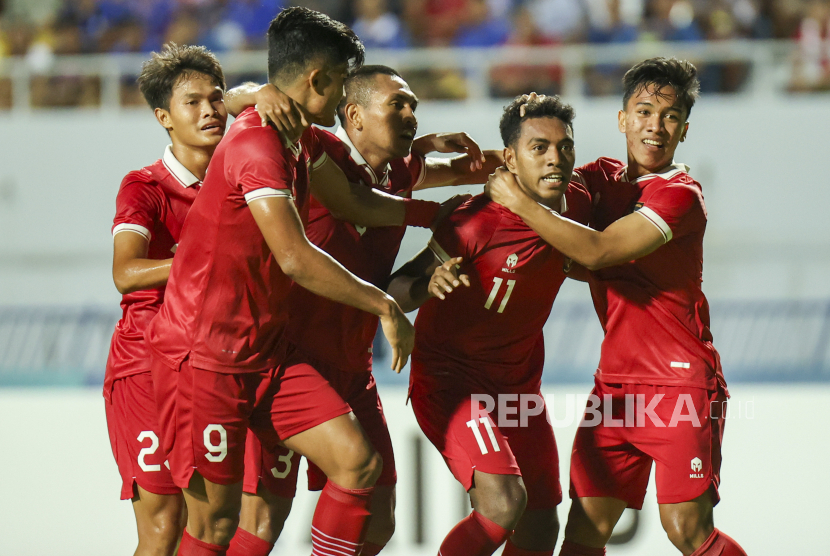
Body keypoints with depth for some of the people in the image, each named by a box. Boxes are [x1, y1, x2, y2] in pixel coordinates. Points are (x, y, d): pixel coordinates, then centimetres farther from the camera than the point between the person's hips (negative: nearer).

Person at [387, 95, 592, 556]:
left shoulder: (580, 205, -5)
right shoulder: (478, 221, -23)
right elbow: (397, 288, -20)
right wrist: (429, 284, -42)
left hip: (519, 380, 7)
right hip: (450, 376, -7)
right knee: (504, 501, -27)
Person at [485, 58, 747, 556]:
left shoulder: (680, 195, -13)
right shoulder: (604, 178, 12)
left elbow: (597, 251, -21)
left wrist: (518, 201, -18)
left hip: (682, 384, -6)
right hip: (615, 380, 6)